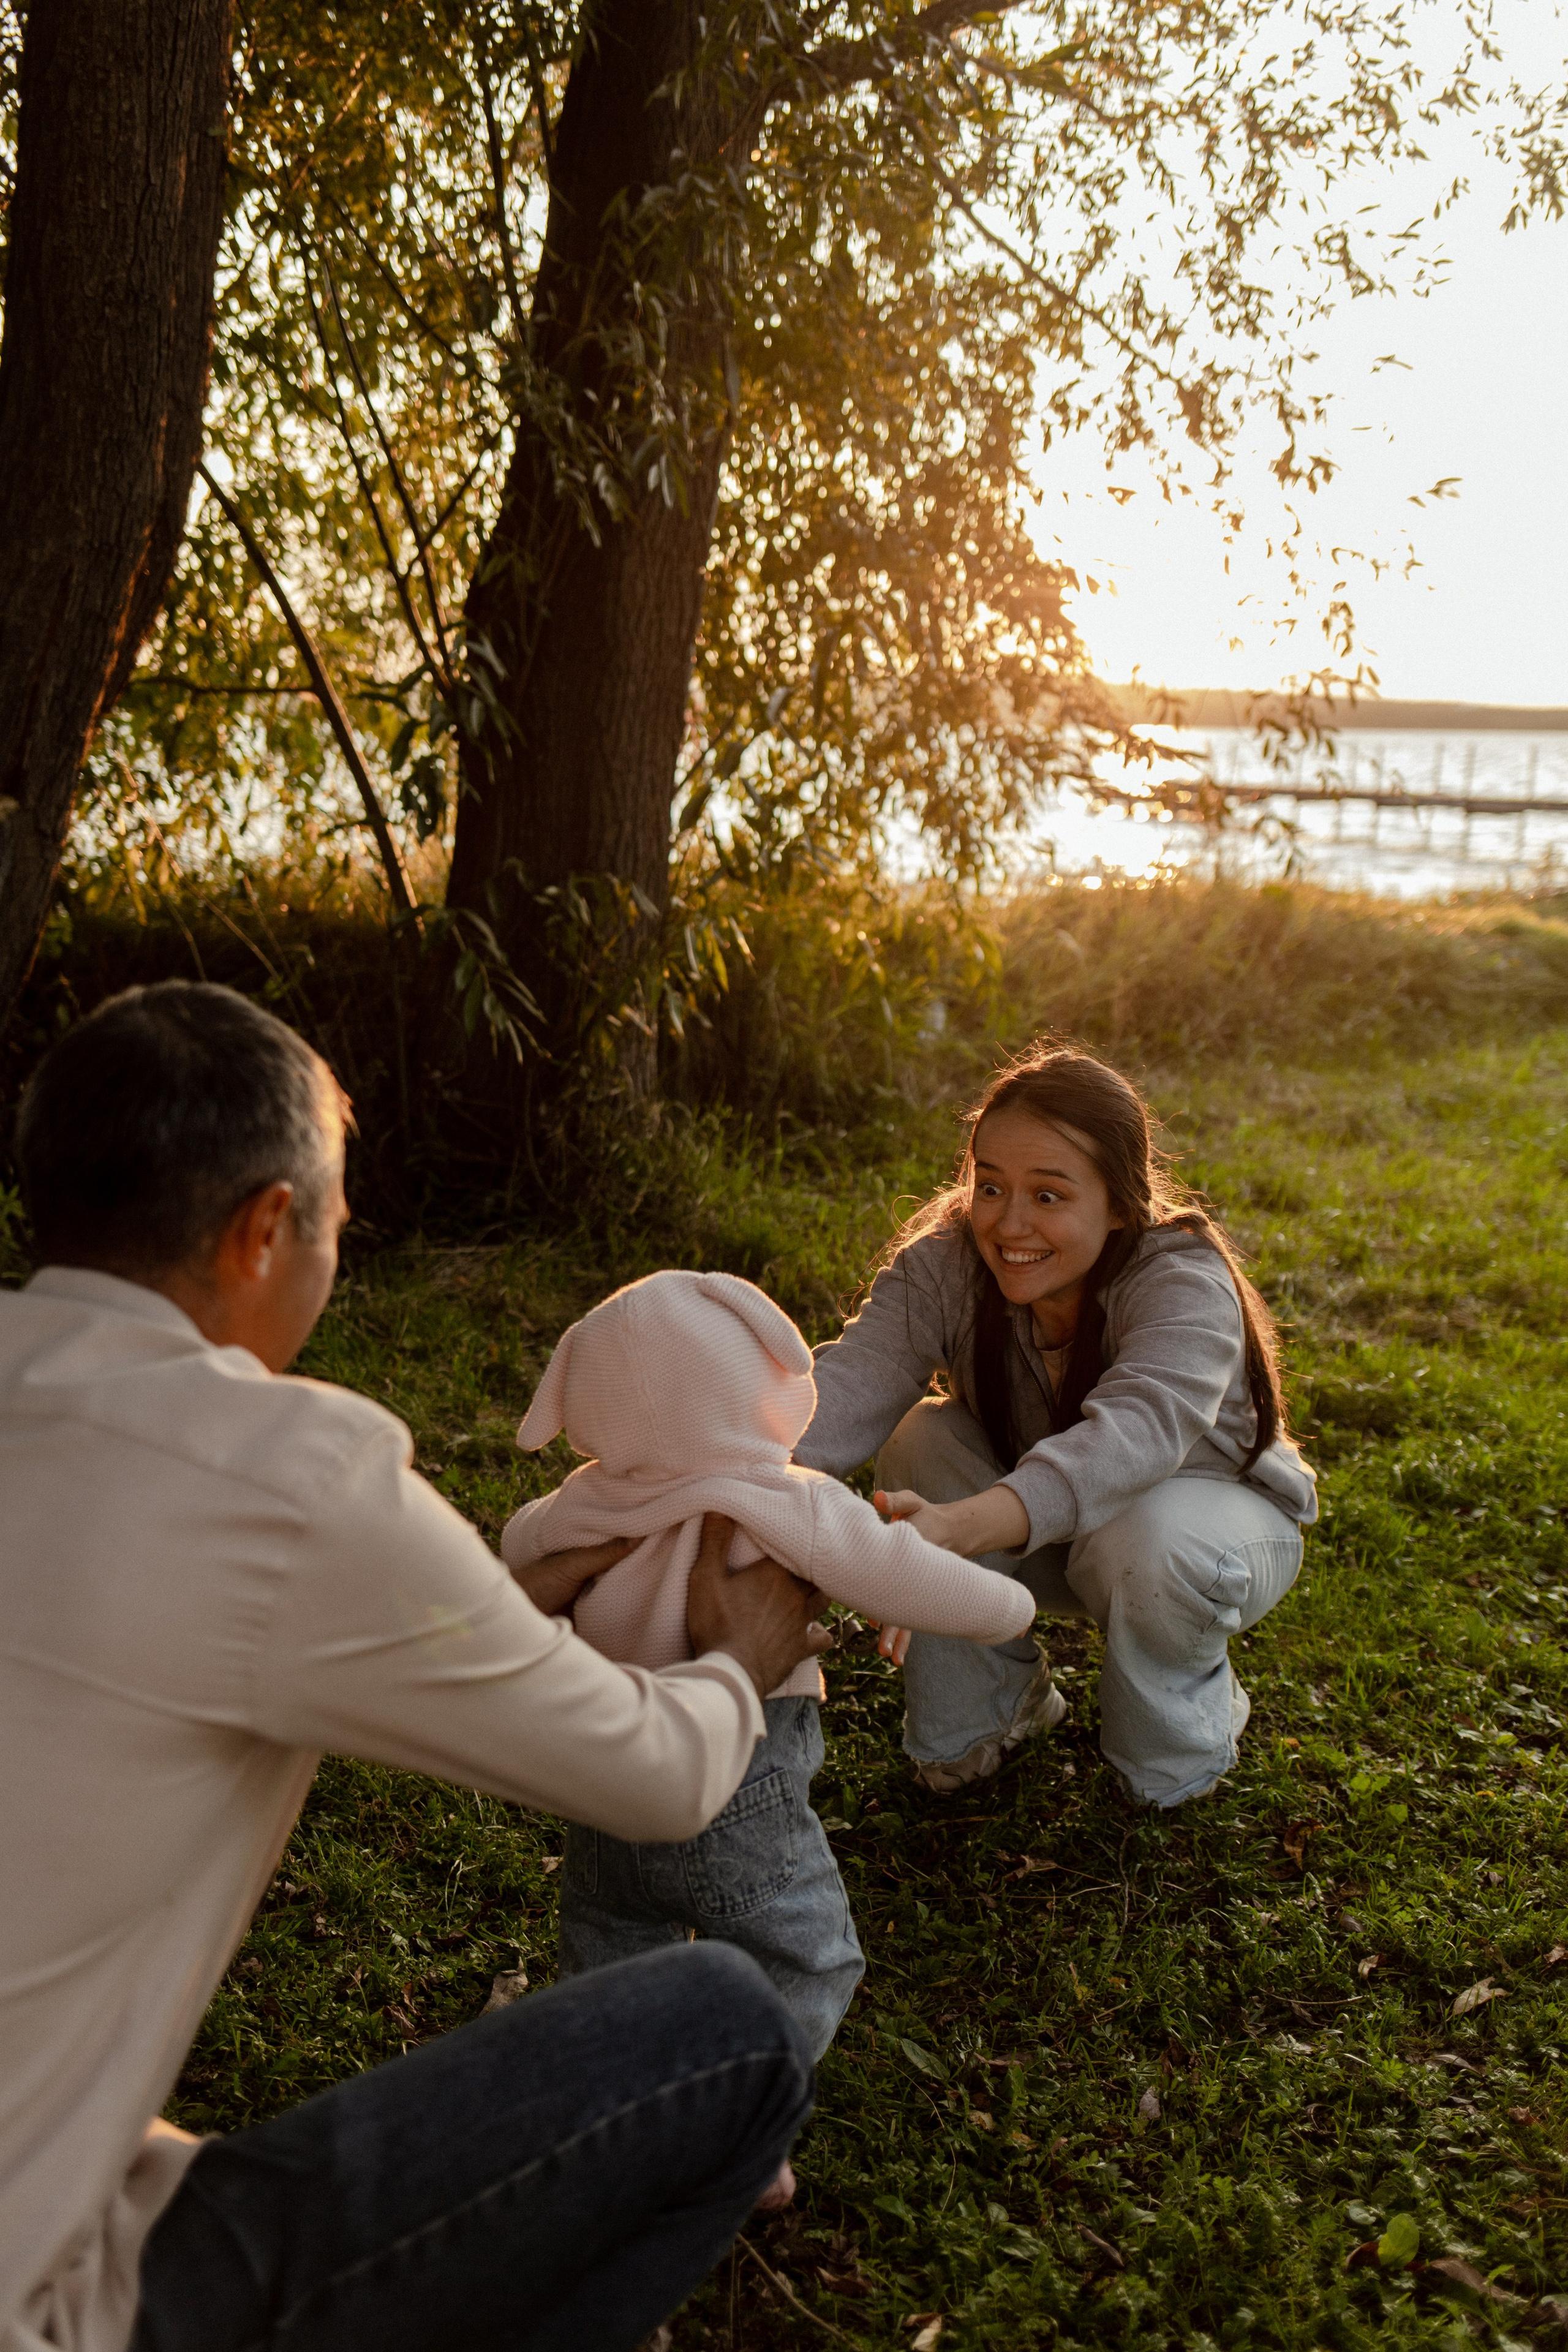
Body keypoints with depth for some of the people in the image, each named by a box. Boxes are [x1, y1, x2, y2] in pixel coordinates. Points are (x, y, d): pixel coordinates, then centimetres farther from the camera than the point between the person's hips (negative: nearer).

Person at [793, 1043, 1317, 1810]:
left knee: (1149, 1541, -37)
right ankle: (997, 1698, -1)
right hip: (1036, 1535, 3)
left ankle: (1183, 1724, -1)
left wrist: (962, 1527, -70)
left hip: (1213, 1510, -3)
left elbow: (1136, 1431, -52)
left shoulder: (1184, 1282, -33)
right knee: (921, 1438, -24)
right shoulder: (941, 1265, -21)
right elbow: (852, 1382, -37)